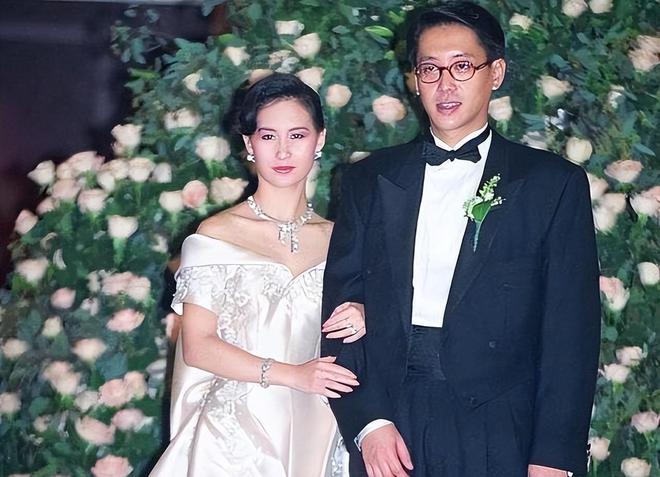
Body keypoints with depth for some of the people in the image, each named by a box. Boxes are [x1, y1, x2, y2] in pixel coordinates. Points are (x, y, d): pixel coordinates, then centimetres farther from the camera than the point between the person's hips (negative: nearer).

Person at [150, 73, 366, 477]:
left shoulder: (335, 238, 6)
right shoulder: (216, 234, -4)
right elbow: (197, 346, -8)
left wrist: (360, 324, -6)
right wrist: (291, 375, -15)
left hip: (314, 433, 3)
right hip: (235, 432, -3)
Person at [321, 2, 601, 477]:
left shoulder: (554, 183, 1)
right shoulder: (370, 180, 9)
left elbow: (571, 330, -3)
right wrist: (367, 421, -8)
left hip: (499, 437, -1)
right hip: (387, 431, 2)